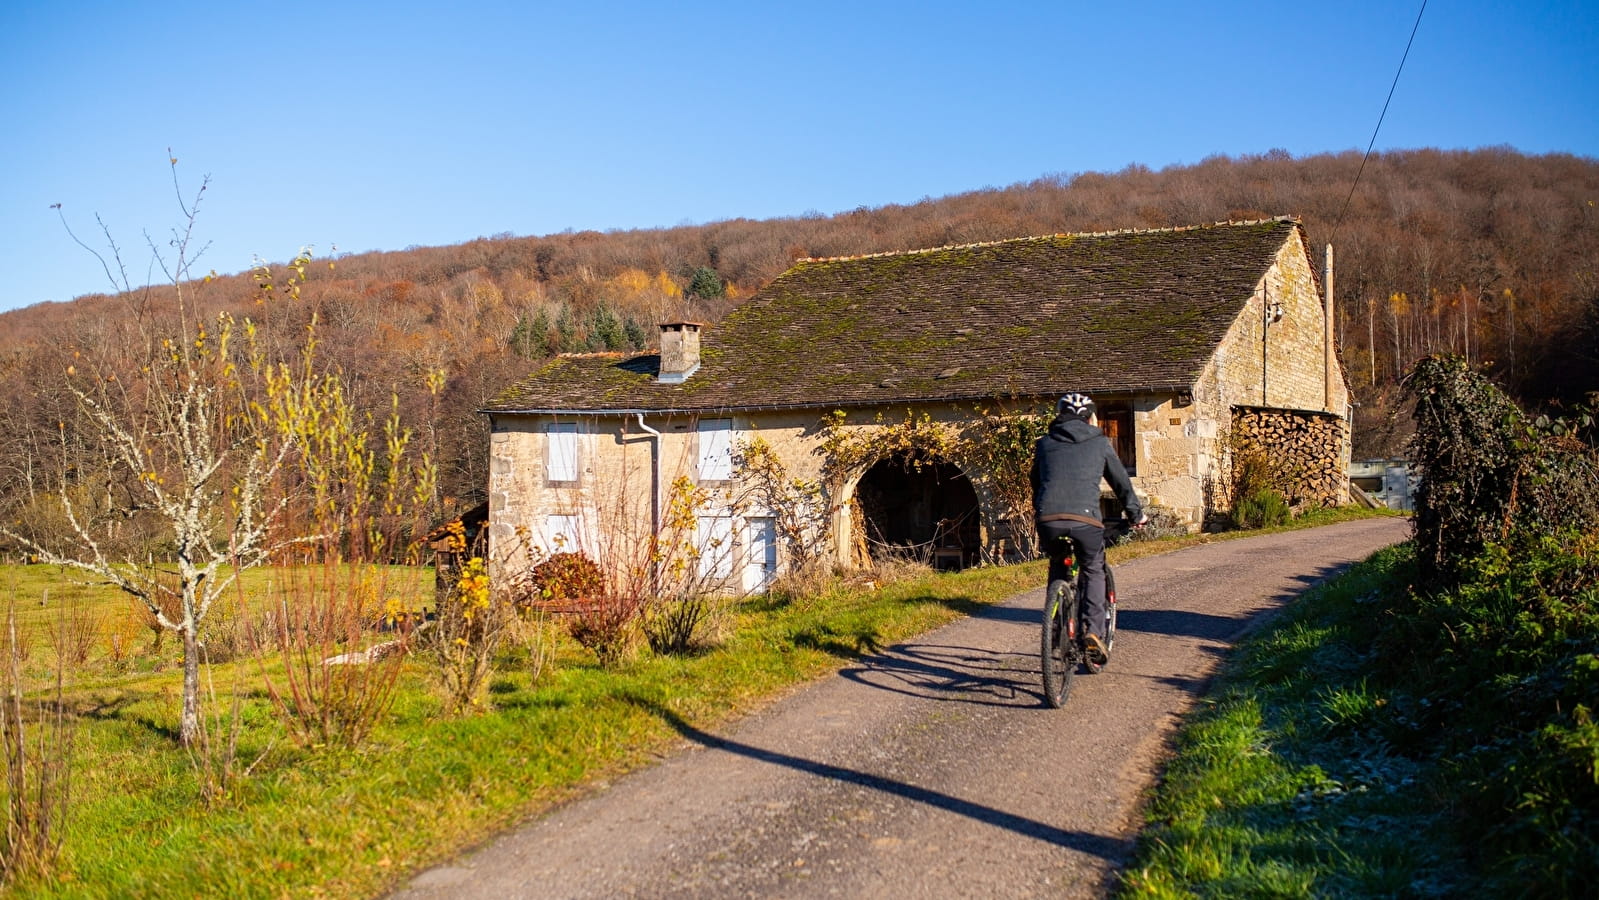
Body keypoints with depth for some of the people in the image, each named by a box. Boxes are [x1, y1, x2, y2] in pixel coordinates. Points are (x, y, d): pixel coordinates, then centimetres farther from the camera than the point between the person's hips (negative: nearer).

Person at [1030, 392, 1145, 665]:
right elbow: (1121, 482, 23)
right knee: (1094, 571, 18)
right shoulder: (1100, 443, 16)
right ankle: (1094, 631, 2)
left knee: (1057, 567, 28)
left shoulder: (1045, 443, 22)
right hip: (1085, 518, -2)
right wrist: (1136, 515, 37)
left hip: (1048, 519, 2)